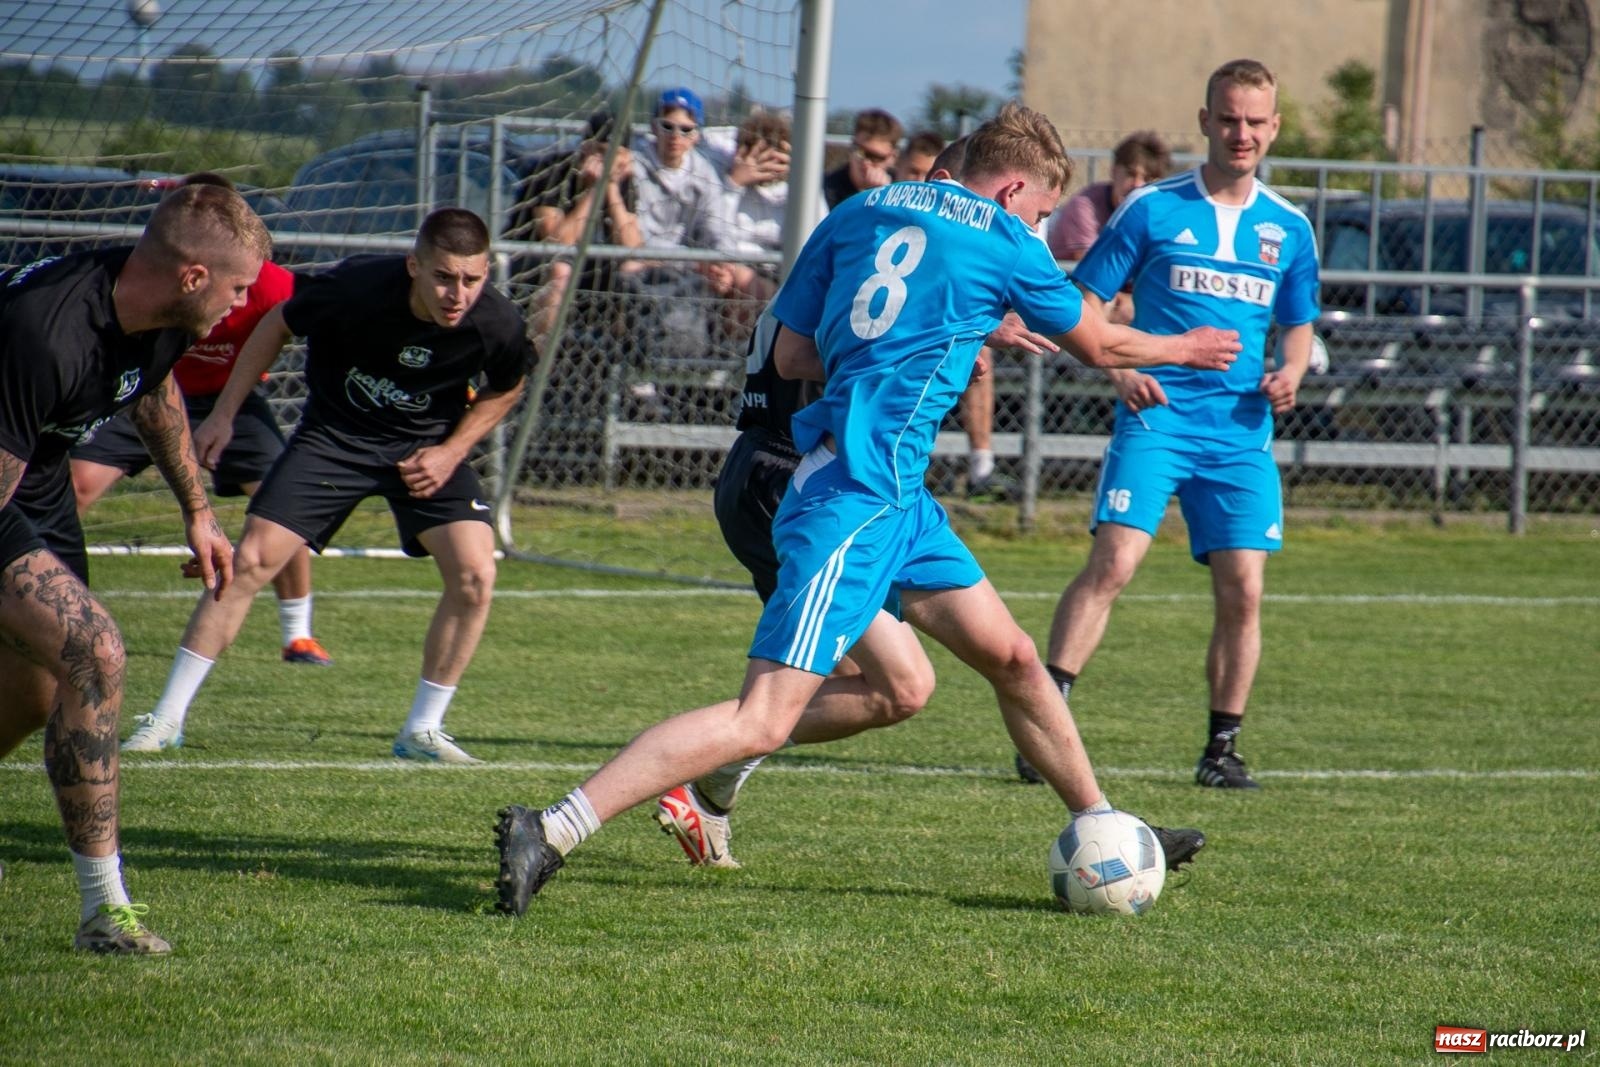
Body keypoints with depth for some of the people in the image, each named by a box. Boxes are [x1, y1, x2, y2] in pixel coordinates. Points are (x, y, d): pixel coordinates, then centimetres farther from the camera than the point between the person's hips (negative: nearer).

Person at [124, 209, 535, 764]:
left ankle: (422, 732, 2)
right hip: (333, 435, -1)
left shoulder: (497, 325, -24)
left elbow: (506, 387, 2)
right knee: (250, 561, -11)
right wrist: (223, 414, -4)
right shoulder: (356, 286, -29)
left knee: (474, 575, -16)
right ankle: (166, 719, -2)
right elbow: (277, 324, -8)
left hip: (425, 447, 2)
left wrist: (454, 450, -10)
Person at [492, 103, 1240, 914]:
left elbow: (791, 355, 16)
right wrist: (1180, 350, 34)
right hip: (860, 494, -9)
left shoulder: (857, 214, 15)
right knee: (765, 719, -14)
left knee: (1014, 662, 17)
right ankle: (550, 832, -20)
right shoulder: (1004, 243, -1)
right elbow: (1098, 345, 14)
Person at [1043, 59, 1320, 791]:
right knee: (1113, 564, -18)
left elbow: (1298, 326, 22)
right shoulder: (1152, 209, 1)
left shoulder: (1289, 229, 11)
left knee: (1242, 591, -2)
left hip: (1240, 433, 3)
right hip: (1156, 420, -3)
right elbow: (1082, 305, 3)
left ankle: (1223, 747, 11)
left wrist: (1289, 375, 0)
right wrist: (1118, 370, -13)